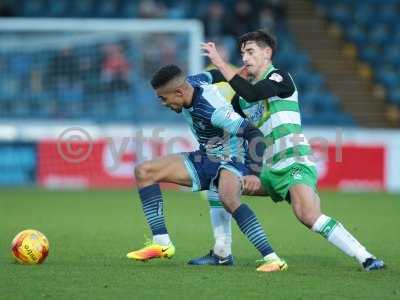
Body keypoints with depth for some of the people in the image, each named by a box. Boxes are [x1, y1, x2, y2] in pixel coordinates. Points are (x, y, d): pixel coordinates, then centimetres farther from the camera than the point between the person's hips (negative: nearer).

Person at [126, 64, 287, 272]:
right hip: (205, 159, 10)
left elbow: (254, 134, -33)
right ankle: (161, 243, -2)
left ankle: (271, 258, -41)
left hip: (231, 159, -9)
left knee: (228, 198, -42)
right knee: (144, 172, 0)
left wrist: (254, 173, -42)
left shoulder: (213, 111, -32)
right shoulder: (191, 82, -8)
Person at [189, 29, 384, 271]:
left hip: (295, 163, -9)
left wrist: (220, 62, -22)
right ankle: (222, 252, 12)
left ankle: (366, 258, -30)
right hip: (270, 170, 9)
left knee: (309, 217, -30)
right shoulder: (244, 94, 18)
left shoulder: (280, 78, -6)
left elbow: (252, 93, -25)